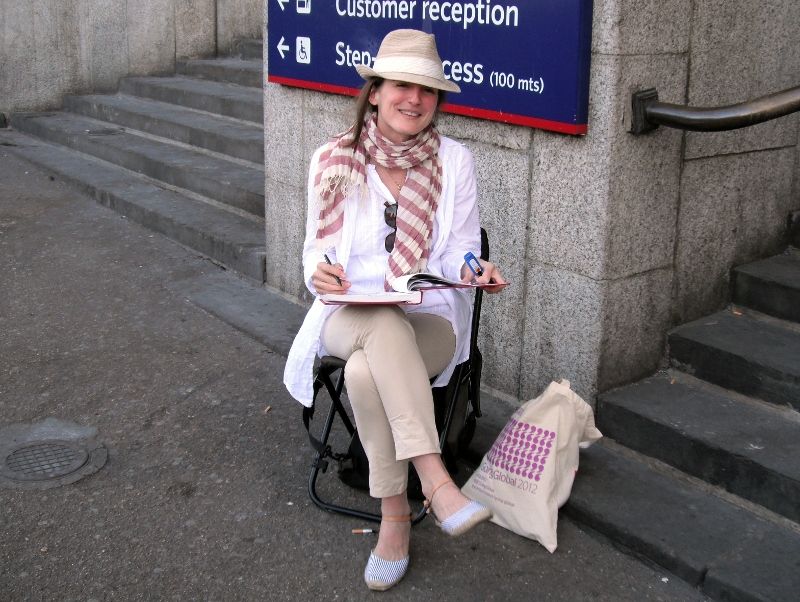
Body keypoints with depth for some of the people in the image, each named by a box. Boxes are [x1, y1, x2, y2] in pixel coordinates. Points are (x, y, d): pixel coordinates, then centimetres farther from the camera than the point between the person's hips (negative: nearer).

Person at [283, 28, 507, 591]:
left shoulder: (455, 160, 2)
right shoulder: (333, 161, 3)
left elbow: (459, 253, 3)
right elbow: (316, 249, 7)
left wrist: (474, 269, -22)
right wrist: (321, 274, -17)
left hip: (430, 320, 0)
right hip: (349, 317, 1)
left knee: (366, 370, -36)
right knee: (384, 322, -39)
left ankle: (395, 514, -21)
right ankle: (434, 480, -40)